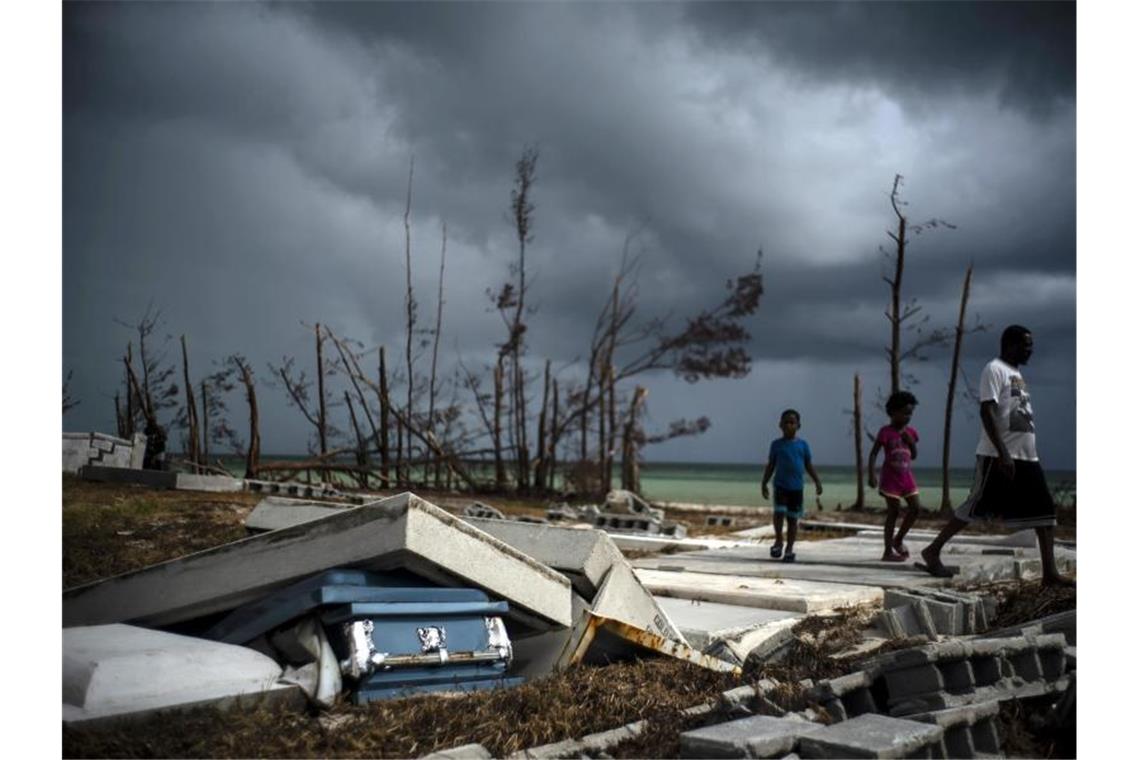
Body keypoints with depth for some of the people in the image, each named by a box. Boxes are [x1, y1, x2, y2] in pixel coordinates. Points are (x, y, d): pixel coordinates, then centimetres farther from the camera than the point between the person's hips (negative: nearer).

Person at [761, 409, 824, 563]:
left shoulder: (803, 444, 4)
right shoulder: (776, 444, 2)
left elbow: (808, 465, 10)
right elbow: (771, 465, 5)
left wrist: (817, 482, 2)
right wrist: (764, 483, 0)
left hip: (797, 487, 1)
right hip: (780, 485, -1)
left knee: (793, 518, 5)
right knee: (778, 512, -19)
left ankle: (790, 548, 14)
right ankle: (779, 540, 1)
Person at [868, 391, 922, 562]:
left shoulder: (910, 432, 7)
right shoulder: (886, 432, -10)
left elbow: (914, 455, 11)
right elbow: (873, 454, -11)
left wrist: (910, 440, -7)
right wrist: (871, 475, -20)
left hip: (906, 477, 6)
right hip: (890, 478, -6)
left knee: (915, 508, 1)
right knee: (893, 512, -4)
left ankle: (898, 540, 21)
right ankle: (888, 551, 3)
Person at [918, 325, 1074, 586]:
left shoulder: (1017, 374, 20)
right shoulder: (995, 369, -9)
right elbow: (988, 412, -18)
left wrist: (1012, 454, 20)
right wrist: (1003, 453, -25)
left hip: (1027, 456, 9)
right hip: (998, 456, -9)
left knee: (1045, 510, 3)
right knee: (974, 507, -5)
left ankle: (1050, 572, 5)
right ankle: (932, 551, 5)